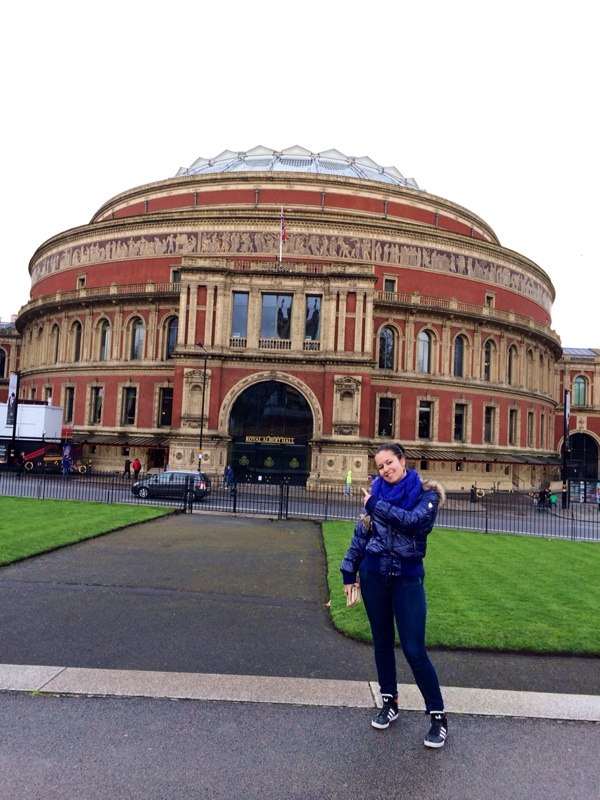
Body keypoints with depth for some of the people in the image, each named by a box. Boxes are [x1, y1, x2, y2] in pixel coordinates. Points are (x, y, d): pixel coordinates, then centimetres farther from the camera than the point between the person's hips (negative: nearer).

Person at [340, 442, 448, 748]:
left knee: (414, 649, -3)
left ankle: (438, 715, 13)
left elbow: (413, 520, -26)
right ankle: (390, 701, 32)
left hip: (408, 578, -3)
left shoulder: (426, 493, -8)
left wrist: (376, 505, -18)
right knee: (382, 641, 14)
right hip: (374, 576, 4)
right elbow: (361, 532, 4)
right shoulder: (377, 492, 0)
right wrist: (349, 572, 3)